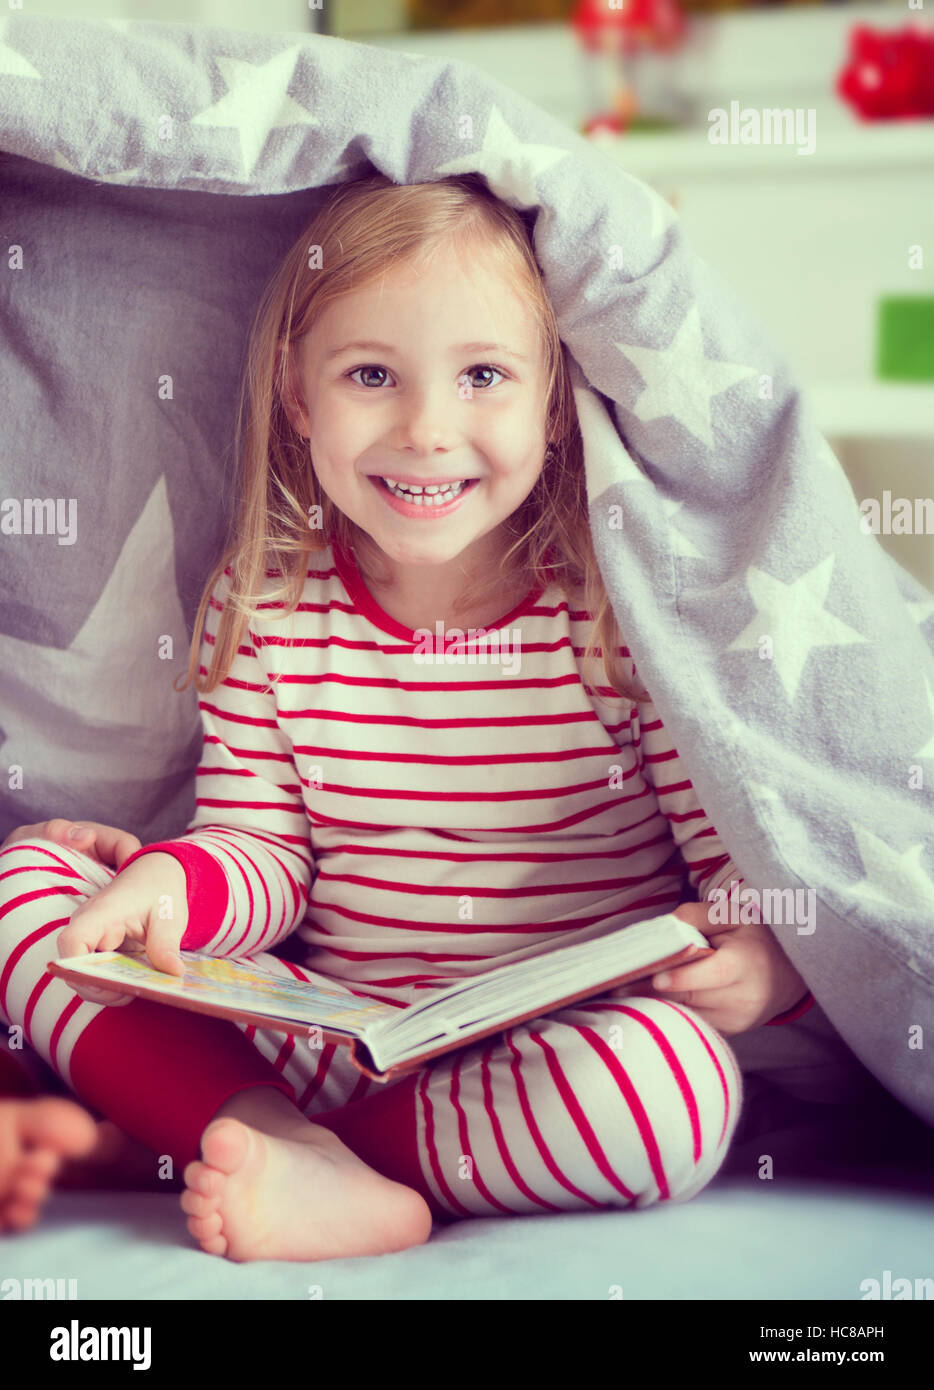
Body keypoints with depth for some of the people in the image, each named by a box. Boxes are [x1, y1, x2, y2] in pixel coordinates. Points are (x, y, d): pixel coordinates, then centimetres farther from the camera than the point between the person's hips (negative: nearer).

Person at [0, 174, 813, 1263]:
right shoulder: (263, 606, 1)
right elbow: (266, 854, 3)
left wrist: (768, 955, -26)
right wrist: (177, 885, -20)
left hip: (563, 1043, -2)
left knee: (677, 1083, -37)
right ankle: (300, 1159, -26)